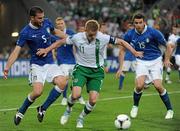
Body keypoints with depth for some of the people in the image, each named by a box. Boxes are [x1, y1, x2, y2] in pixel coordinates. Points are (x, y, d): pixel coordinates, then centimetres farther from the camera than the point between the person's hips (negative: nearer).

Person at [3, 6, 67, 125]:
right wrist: (7, 67, -25)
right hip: (37, 65, -5)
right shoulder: (26, 33, -14)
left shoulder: (47, 22, 0)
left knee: (62, 82, -21)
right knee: (38, 91, -23)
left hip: (50, 63, 5)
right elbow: (16, 51, -16)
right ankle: (21, 112, 6)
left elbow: (55, 31, 23)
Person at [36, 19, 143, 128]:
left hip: (97, 71, 1)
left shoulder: (103, 38, -15)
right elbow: (61, 42, 1)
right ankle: (68, 110, 12)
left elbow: (120, 42, -6)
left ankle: (81, 118, 19)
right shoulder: (77, 38, -13)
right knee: (76, 95, -23)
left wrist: (134, 52, -10)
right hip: (81, 68, -1)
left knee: (93, 100, -11)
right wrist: (47, 50, 1)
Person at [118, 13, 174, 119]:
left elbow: (167, 46, -6)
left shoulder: (153, 32, -16)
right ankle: (135, 107, 11)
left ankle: (170, 110, 5)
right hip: (141, 62, 2)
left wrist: (167, 60, -14)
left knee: (158, 86, -14)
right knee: (139, 85, -18)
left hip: (155, 61, -2)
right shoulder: (130, 35, -7)